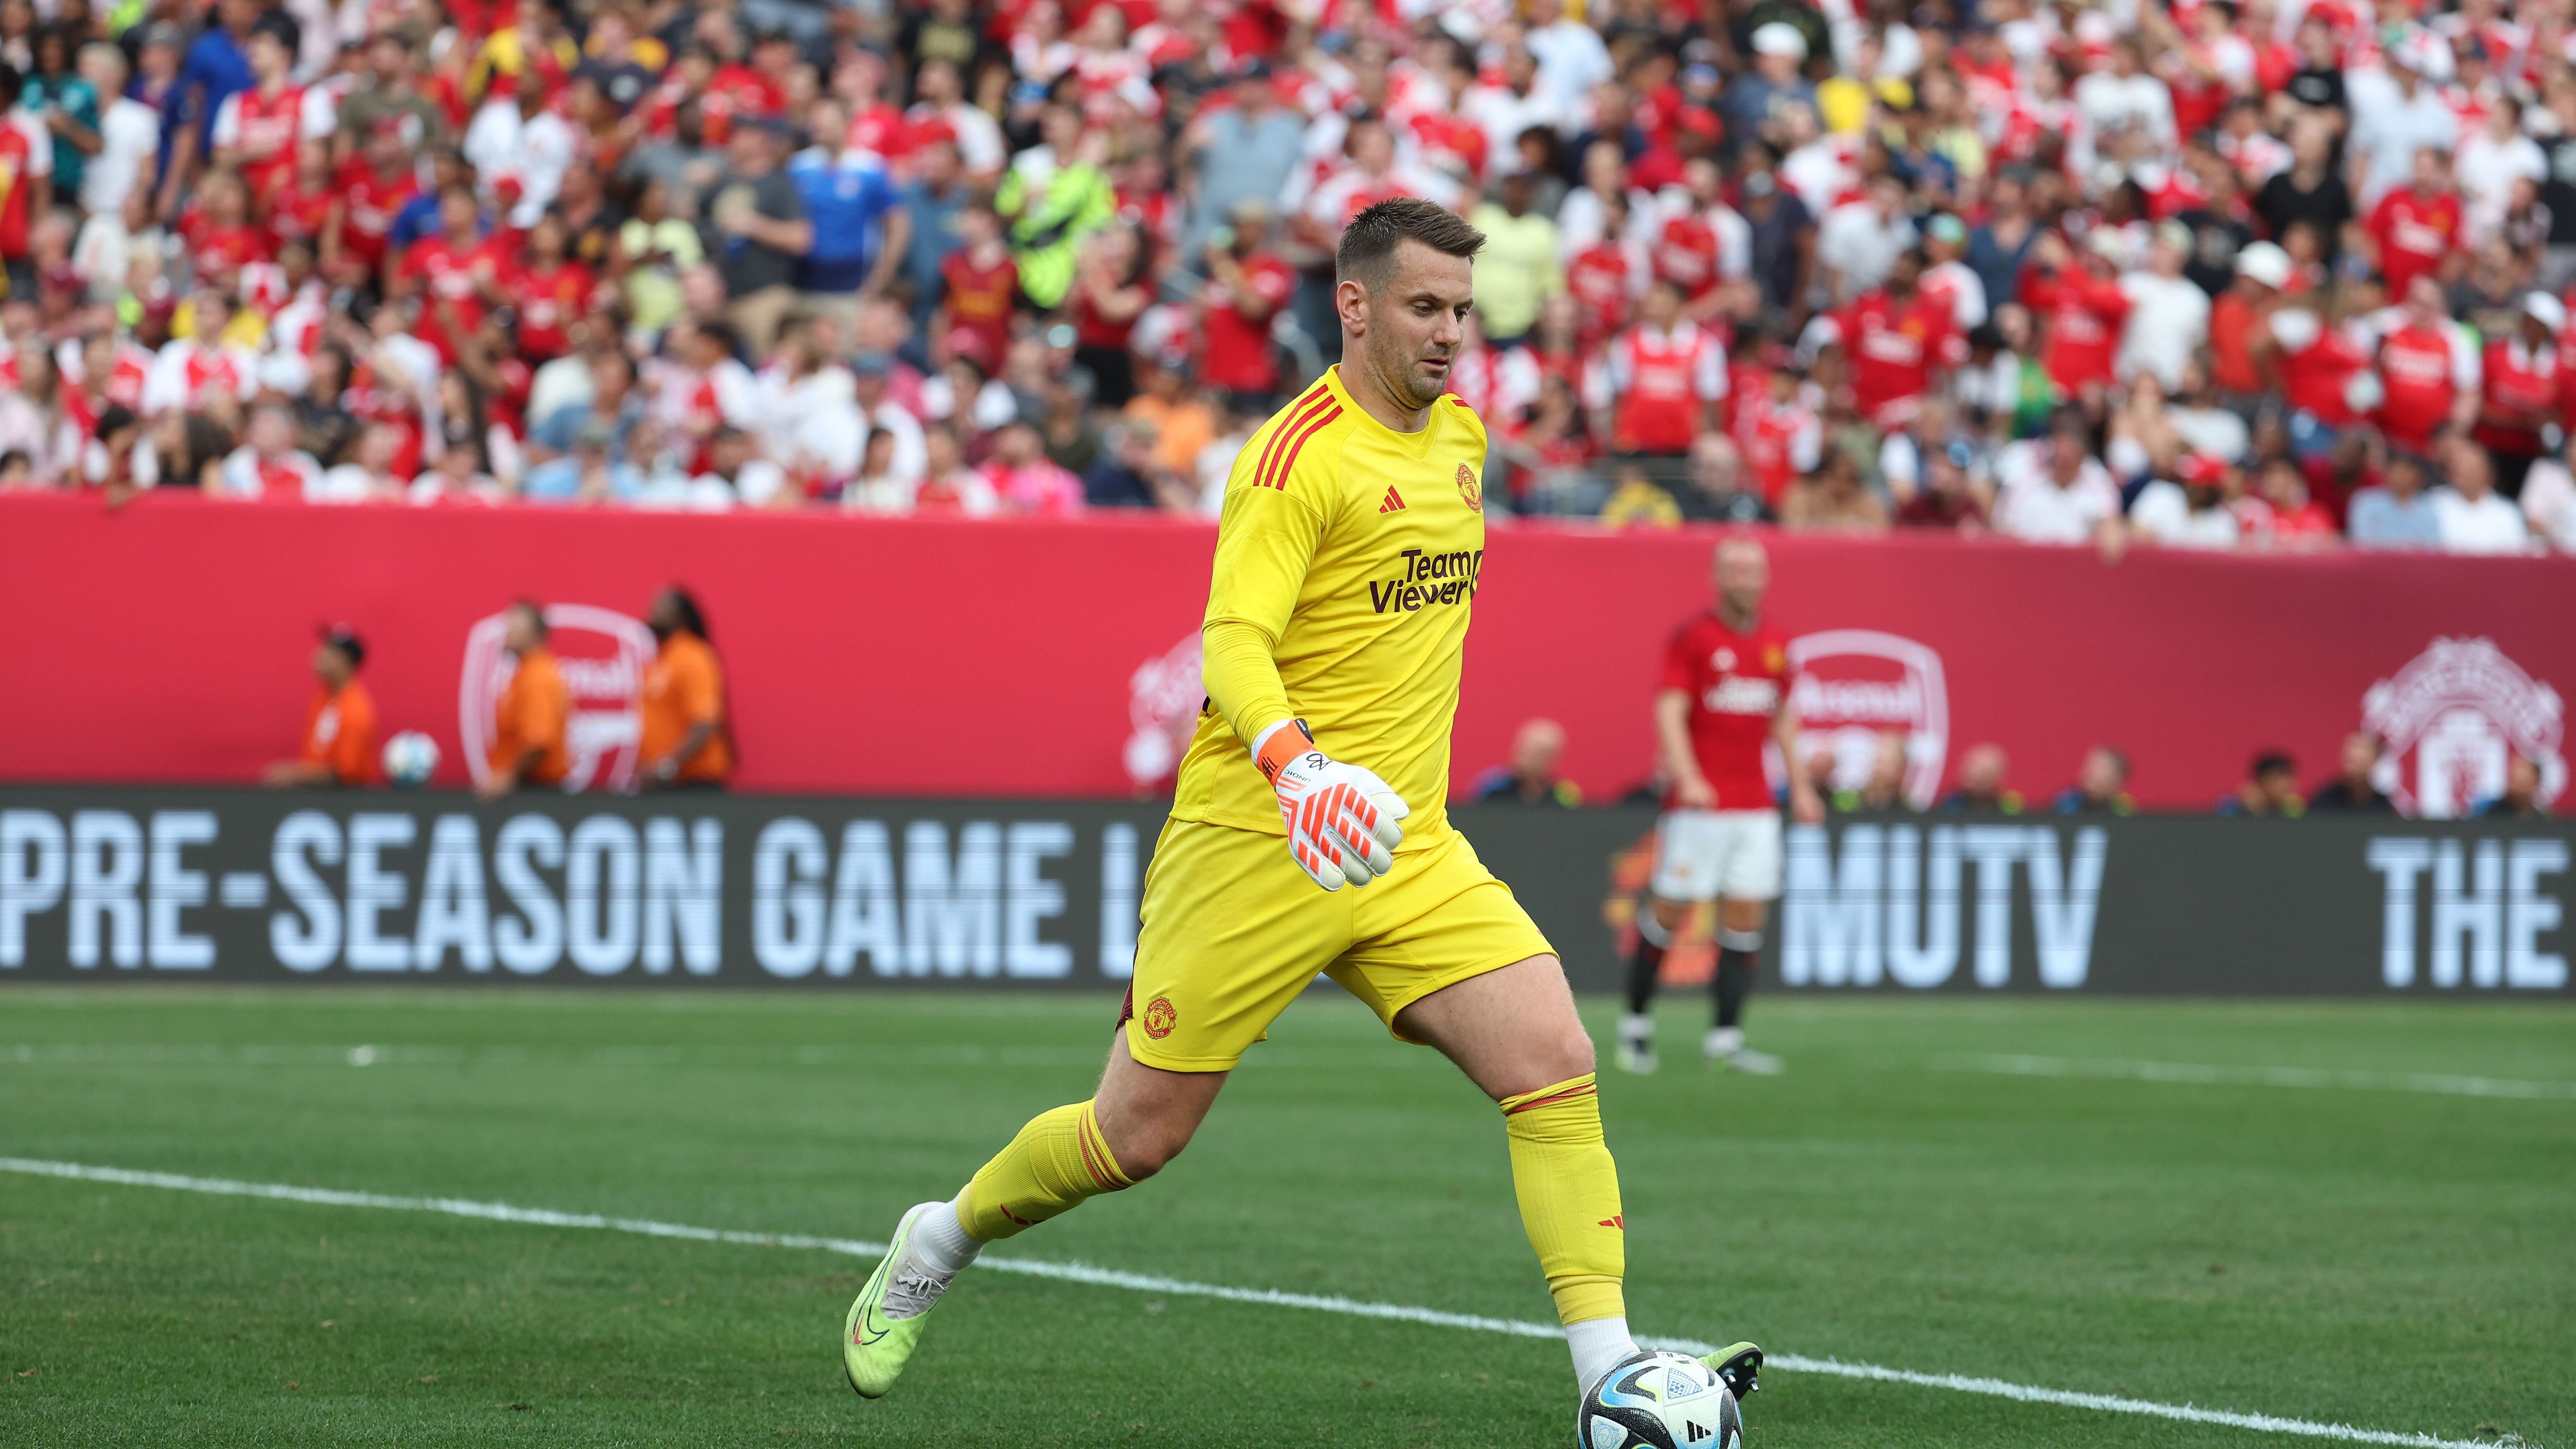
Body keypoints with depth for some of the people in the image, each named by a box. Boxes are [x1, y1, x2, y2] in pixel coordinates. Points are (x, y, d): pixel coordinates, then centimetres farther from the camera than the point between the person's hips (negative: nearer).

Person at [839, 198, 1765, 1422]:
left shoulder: (1459, 438, 11)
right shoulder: (1300, 453, -14)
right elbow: (1233, 642, -24)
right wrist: (1295, 762, -42)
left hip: (1407, 850, 6)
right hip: (1255, 847, -6)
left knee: (1554, 1064, -14)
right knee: (1138, 1136, 2)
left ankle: (1611, 1374, -15)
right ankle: (940, 1240, 30)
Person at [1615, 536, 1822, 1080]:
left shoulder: (1776, 643, 12)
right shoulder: (1692, 638, -5)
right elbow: (1670, 712, -12)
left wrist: (1800, 786, 17)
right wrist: (1687, 778, -25)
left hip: (1756, 806, 5)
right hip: (1699, 804, -5)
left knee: (1746, 917, -1)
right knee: (1670, 910, -3)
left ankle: (1725, 1036, 0)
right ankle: (1636, 1024, 12)